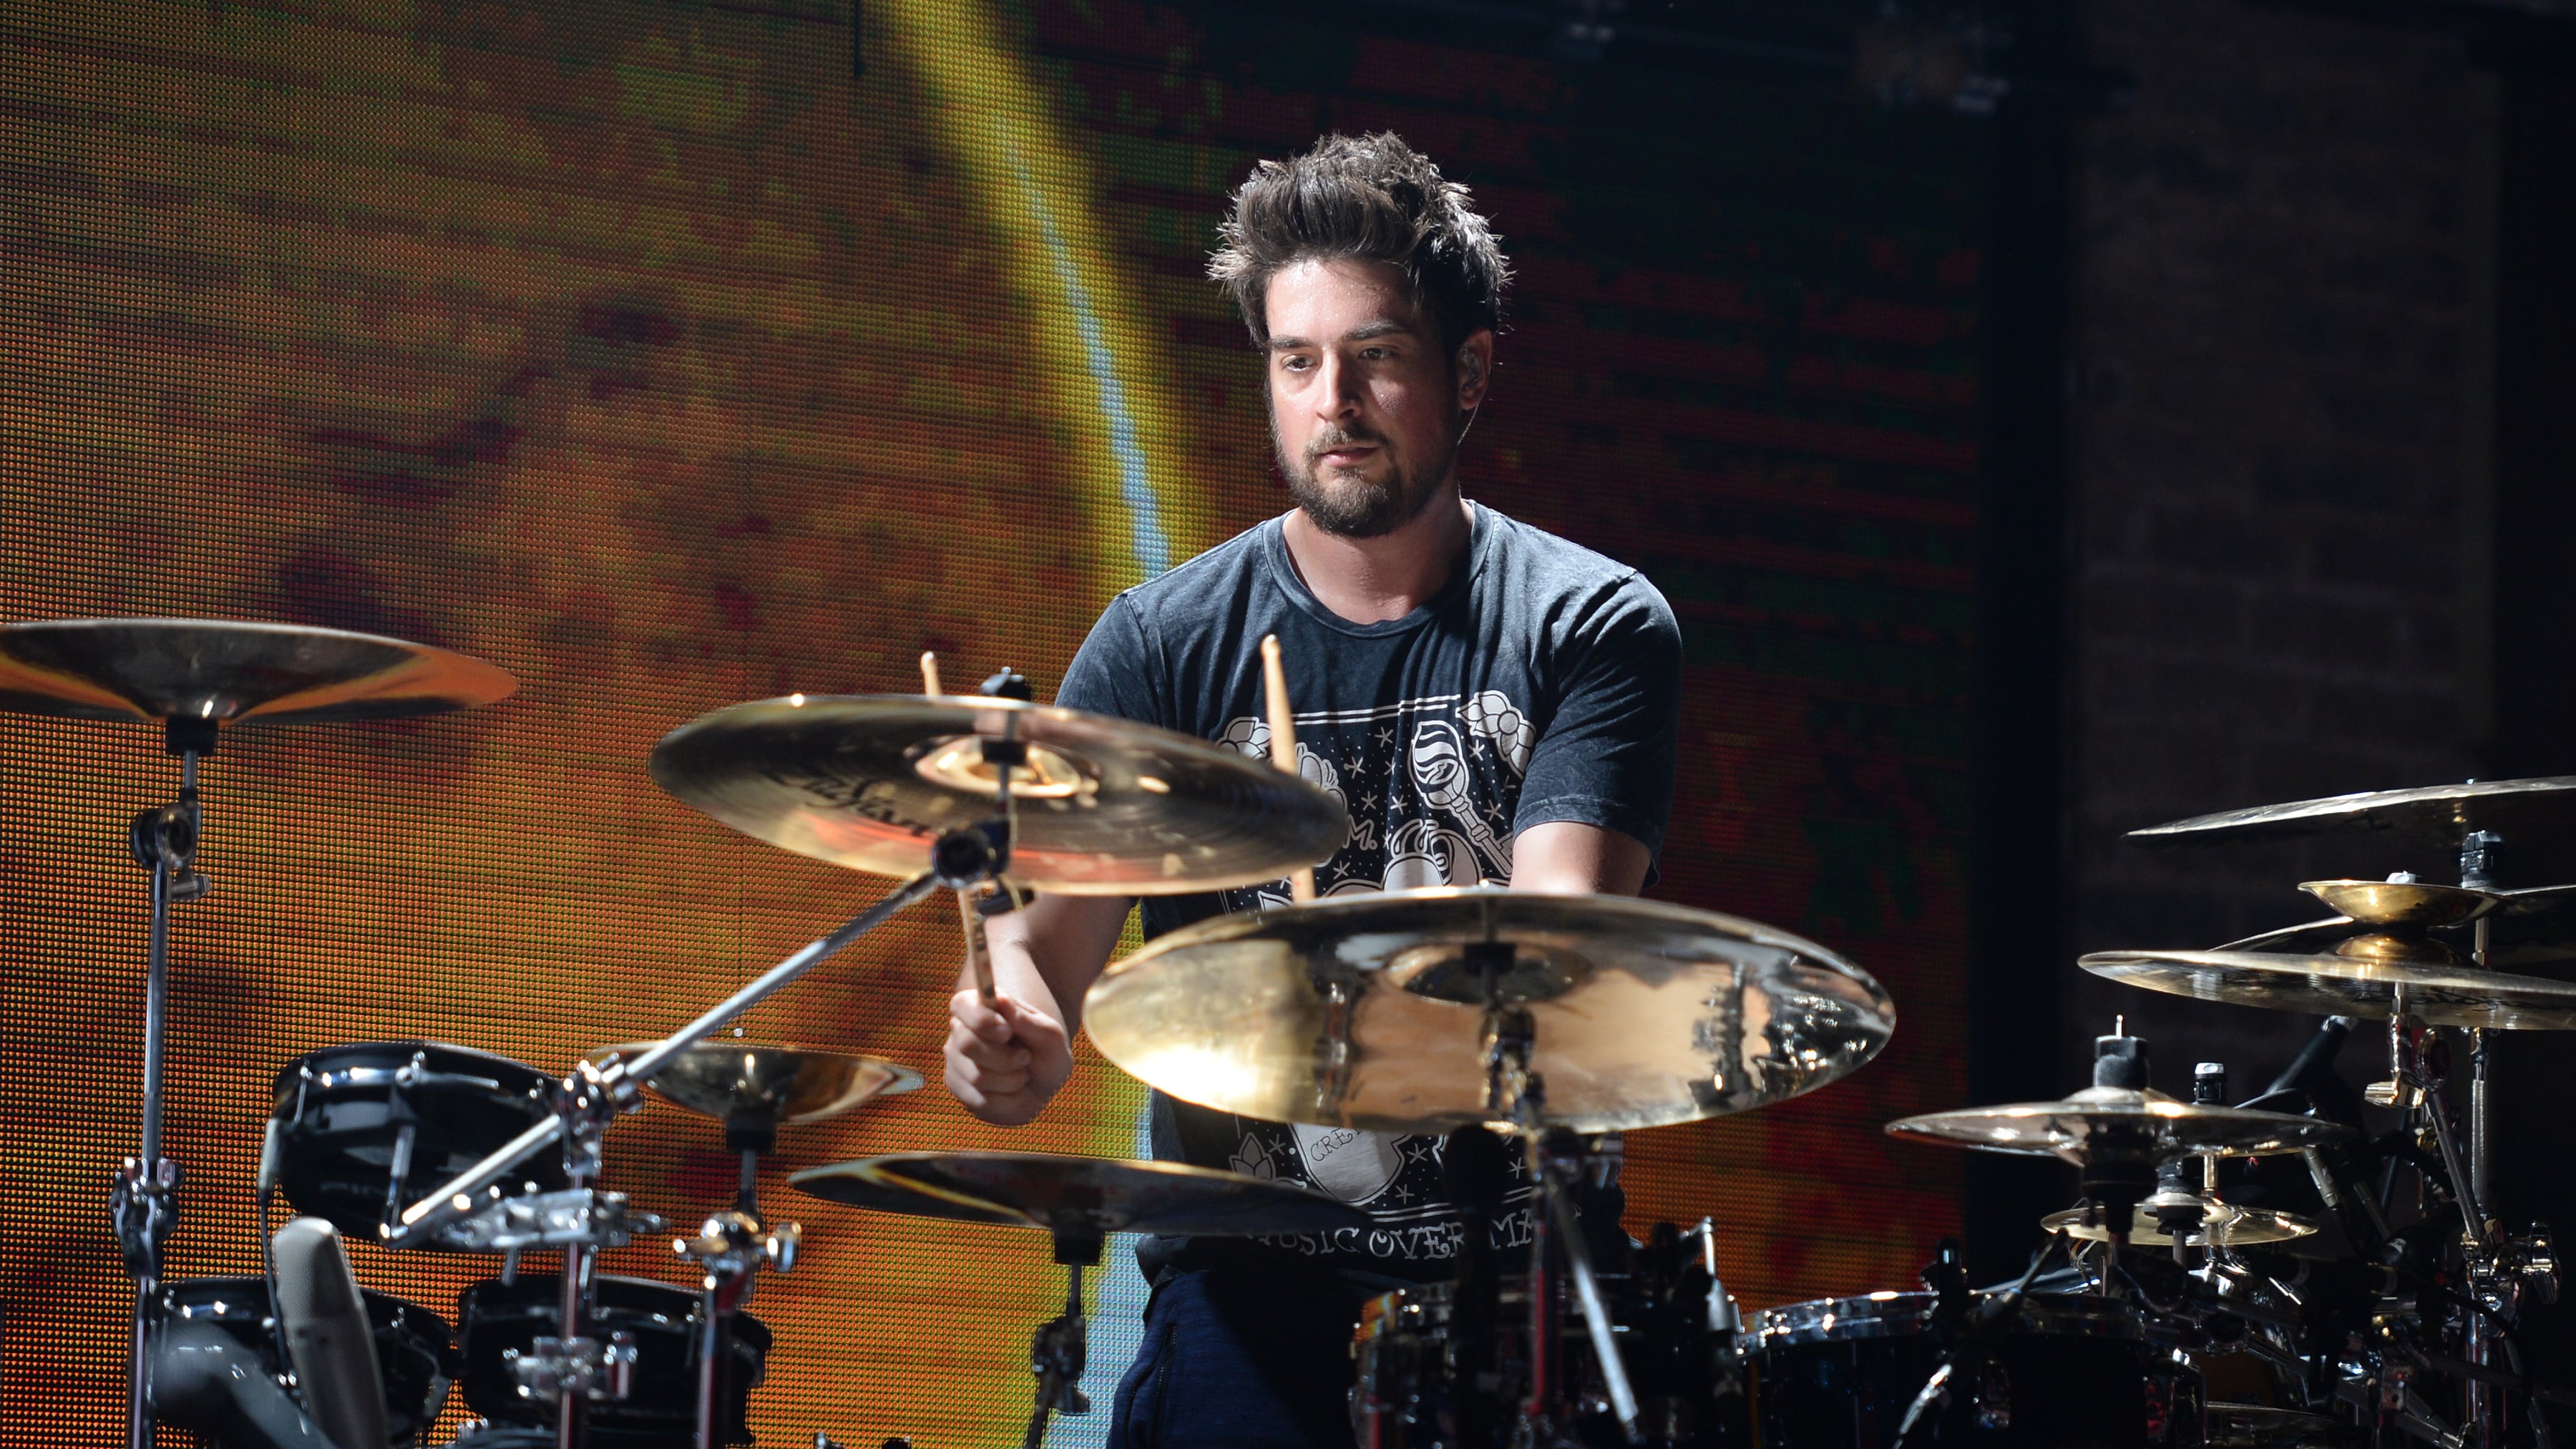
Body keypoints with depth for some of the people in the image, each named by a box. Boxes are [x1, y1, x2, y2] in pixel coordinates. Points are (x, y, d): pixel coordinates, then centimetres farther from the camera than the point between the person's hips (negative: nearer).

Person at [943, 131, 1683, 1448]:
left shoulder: (1593, 630, 3)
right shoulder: (1162, 644, 5)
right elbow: (1051, 919, -5)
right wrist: (1015, 1043, -28)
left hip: (1519, 1260, 0)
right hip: (1248, 1267, 0)